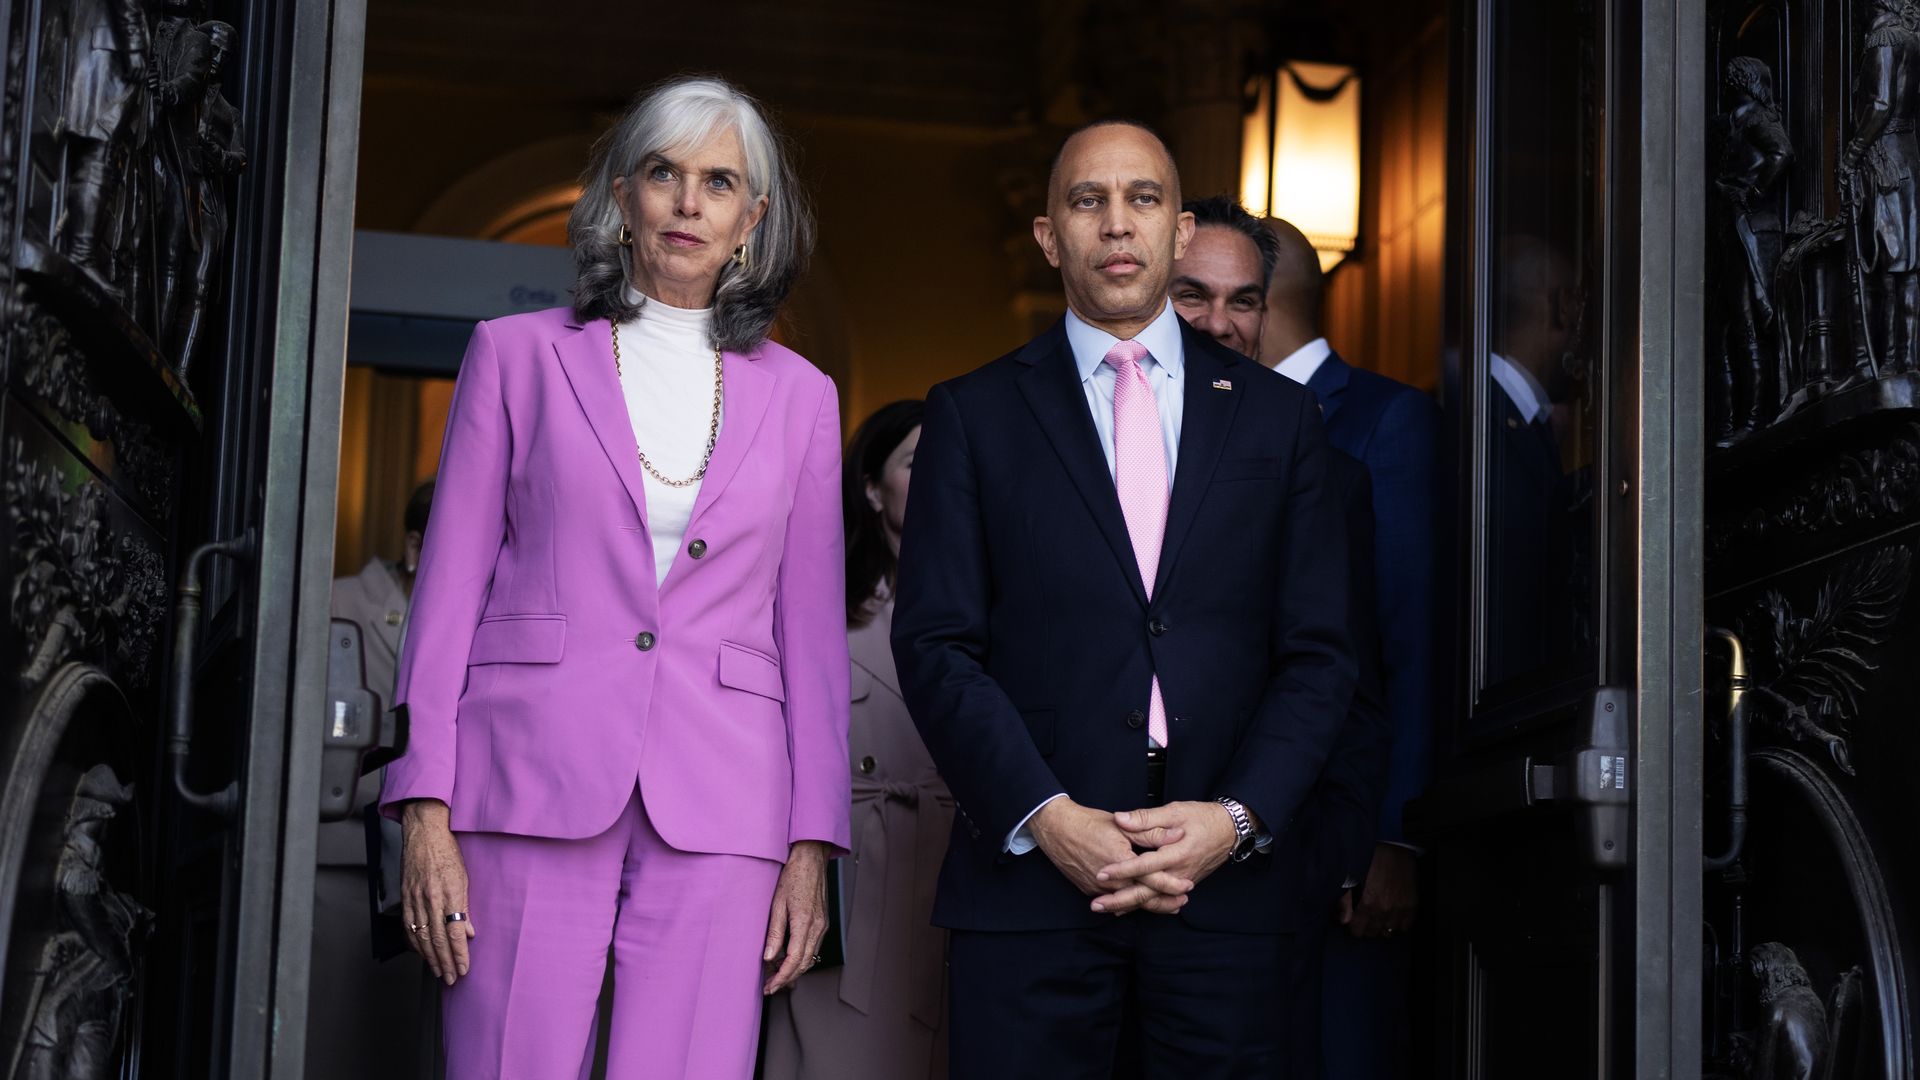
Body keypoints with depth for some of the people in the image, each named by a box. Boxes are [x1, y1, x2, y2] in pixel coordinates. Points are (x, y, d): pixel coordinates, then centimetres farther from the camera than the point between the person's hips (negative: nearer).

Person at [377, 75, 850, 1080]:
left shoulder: (797, 396, 14)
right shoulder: (518, 354, 10)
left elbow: (812, 632, 12)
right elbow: (449, 588, 7)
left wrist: (812, 843, 4)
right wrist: (427, 808, -2)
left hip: (715, 809, 1)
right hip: (534, 784, -1)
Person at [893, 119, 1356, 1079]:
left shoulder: (1277, 416, 12)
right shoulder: (974, 416, 8)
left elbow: (1318, 652, 7)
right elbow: (936, 647, 0)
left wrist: (1236, 817, -8)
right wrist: (1048, 818, -12)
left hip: (1232, 882, 1)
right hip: (1028, 884, -1)